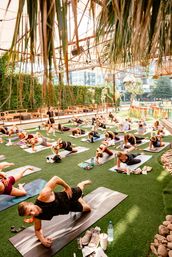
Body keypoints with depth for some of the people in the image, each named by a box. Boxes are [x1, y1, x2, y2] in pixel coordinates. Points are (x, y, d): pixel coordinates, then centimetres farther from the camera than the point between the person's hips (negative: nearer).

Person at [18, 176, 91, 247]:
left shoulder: (43, 195, -45)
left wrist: (67, 187, -28)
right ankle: (79, 198, 59)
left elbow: (55, 178, -37)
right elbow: (38, 230, -8)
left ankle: (83, 183, 66)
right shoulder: (36, 217, -28)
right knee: (87, 209, 27)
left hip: (67, 196, -3)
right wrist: (42, 239, -29)